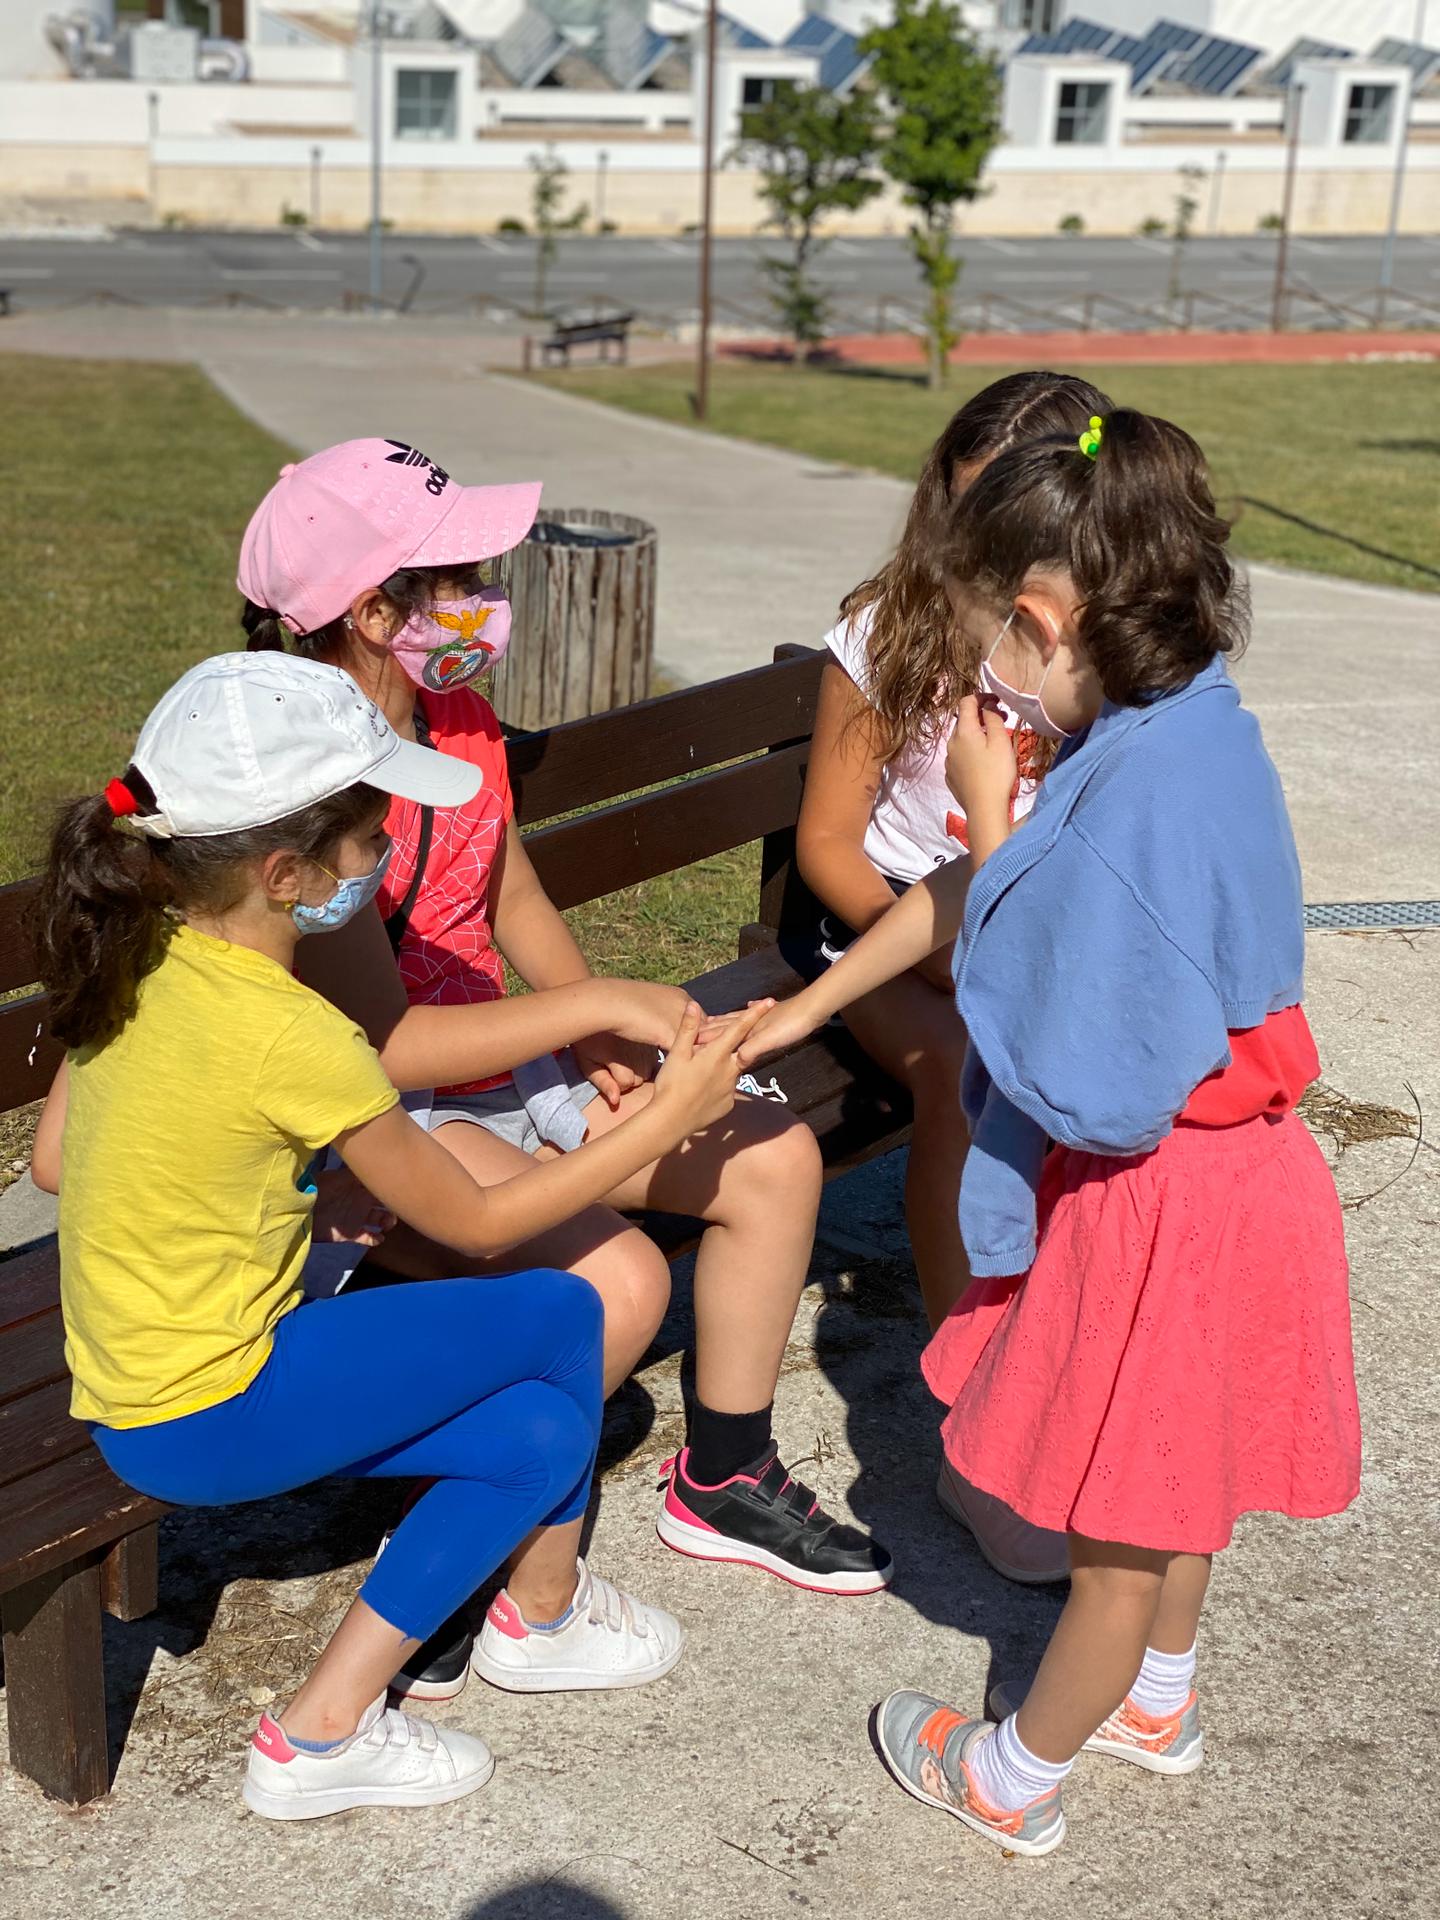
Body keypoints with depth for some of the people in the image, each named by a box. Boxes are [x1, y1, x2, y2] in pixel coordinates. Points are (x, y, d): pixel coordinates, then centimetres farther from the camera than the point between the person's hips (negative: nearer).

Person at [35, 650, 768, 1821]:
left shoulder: (139, 956, -3)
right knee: (560, 1314, 2)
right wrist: (671, 1116, -7)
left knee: (543, 1437, 6)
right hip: (208, 1418, -7)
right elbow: (478, 1224, -13)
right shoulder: (296, 1040, -26)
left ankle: (329, 1726, 16)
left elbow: (58, 1158, 9)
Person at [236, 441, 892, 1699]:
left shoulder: (458, 713, 2)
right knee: (618, 1281, -29)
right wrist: (594, 1010, -22)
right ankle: (519, 1606, -5)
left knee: (775, 1159, 4)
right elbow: (382, 1043, -26)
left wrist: (606, 1045, -3)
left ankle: (723, 1479, 22)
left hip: (500, 1067, 9)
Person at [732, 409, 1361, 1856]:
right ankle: (1157, 1700, 52)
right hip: (1208, 1170, 9)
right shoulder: (1186, 730, -1)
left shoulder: (1145, 789, -31)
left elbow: (1066, 1067, -28)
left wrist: (993, 821, -23)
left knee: (1121, 1523, 13)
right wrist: (804, 1008, 14)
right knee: (1171, 1485, 29)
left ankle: (1012, 1776, 34)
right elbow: (963, 899, 8)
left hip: (1163, 1203, -9)